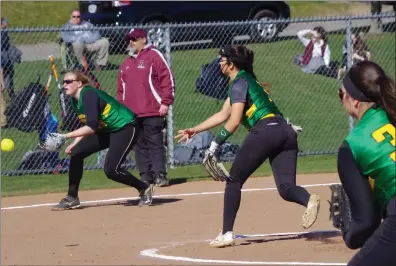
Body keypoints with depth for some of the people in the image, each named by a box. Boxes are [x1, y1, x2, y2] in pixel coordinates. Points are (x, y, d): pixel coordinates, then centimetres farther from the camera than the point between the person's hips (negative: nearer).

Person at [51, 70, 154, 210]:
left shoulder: (89, 95, -26)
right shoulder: (76, 100, 2)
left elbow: (91, 127, -34)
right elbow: (87, 126, 13)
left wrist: (65, 136, -34)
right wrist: (75, 143, 0)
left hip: (125, 128, -9)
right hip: (105, 130, 9)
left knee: (110, 170, -18)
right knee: (76, 153, -3)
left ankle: (144, 188, 5)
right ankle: (72, 198, 4)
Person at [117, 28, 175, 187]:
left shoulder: (154, 56, -1)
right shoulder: (126, 63, 20)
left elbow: (167, 79, -7)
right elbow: (121, 88, 24)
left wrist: (165, 102, -12)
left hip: (152, 112, -7)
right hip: (131, 114, 7)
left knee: (155, 144, -8)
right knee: (140, 146, 6)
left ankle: (160, 176, -8)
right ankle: (145, 176, 9)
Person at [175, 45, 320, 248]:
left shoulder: (239, 83, 2)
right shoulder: (247, 80, 30)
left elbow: (234, 122, -9)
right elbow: (223, 115, 36)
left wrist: (216, 143, -4)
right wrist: (194, 130, 38)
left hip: (264, 131, -8)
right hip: (286, 131, 8)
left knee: (234, 181, 5)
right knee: (286, 188, -1)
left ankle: (227, 234, 0)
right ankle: (309, 200, -35)